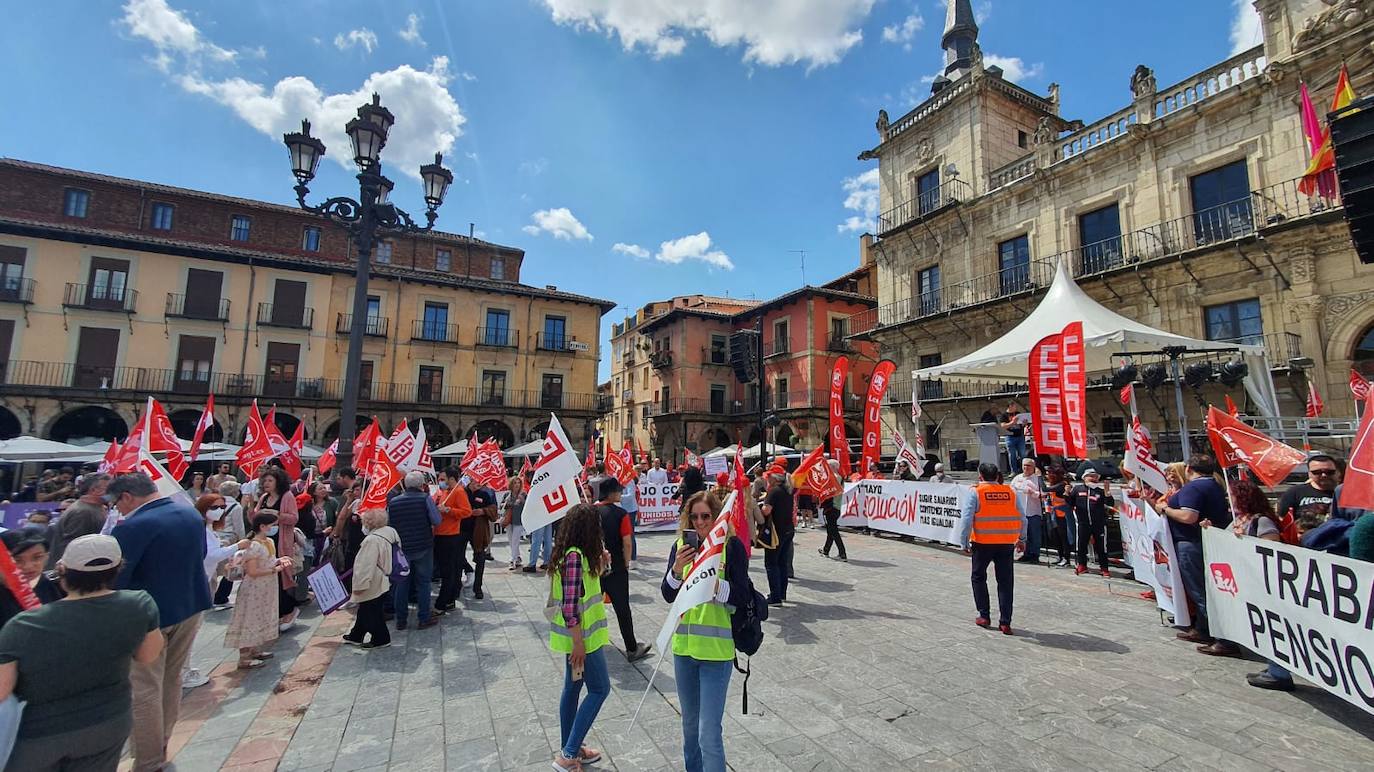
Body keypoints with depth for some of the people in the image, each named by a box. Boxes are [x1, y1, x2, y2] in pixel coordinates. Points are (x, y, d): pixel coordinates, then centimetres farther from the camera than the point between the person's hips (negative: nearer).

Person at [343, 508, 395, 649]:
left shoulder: (372, 540, -28)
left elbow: (366, 566, -26)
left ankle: (380, 639, 22)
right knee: (365, 610, 24)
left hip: (373, 586, -9)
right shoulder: (391, 532, -1)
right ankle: (356, 636, 39)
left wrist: (359, 585, -18)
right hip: (385, 581, 9)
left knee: (372, 612, 9)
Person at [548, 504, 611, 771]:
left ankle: (569, 749, 33)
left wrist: (600, 564, 2)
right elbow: (570, 605, -25)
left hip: (575, 635, 9)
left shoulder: (571, 553, 4)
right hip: (581, 636, -9)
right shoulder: (576, 556, -24)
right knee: (600, 689, 3)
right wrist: (579, 643, -21)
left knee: (573, 688, 19)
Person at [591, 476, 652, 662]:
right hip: (616, 569, -4)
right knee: (622, 609, 7)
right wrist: (626, 563, 0)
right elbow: (627, 543, -14)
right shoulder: (620, 514, -14)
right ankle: (632, 649, 18)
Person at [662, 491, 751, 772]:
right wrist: (677, 568, -19)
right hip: (684, 645, 5)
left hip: (717, 649, -4)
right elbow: (668, 595, -2)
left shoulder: (732, 545, -11)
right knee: (690, 723, 23)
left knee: (709, 733, -3)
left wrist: (713, 583, -27)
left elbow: (742, 596, -12)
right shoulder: (680, 545, 0)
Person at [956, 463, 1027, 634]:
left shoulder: (975, 492, -6)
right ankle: (1005, 622, 11)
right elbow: (1022, 518, 10)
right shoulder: (1010, 492, 4)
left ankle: (984, 616, 18)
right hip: (1007, 543, 3)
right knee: (1005, 582, 10)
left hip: (983, 543, -3)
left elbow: (967, 519, -11)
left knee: (979, 577, 15)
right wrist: (1022, 538, 24)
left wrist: (964, 542, -3)